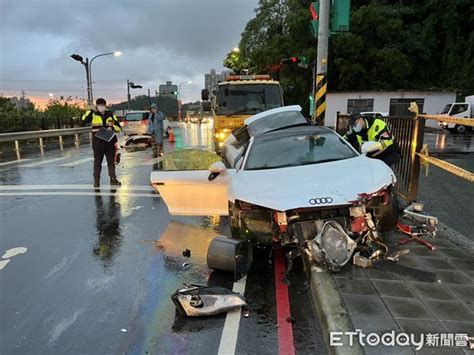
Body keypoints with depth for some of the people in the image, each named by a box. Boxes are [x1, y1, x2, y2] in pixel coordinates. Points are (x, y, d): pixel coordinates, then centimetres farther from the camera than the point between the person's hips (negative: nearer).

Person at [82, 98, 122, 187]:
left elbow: (119, 127, 7)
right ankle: (96, 181, 11)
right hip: (98, 142, -2)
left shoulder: (110, 114, 8)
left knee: (111, 161, 8)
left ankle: (113, 179, 16)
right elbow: (84, 121, -16)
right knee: (97, 162, 5)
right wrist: (91, 111, -17)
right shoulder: (93, 114, 2)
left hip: (110, 142, 2)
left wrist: (112, 127, -12)